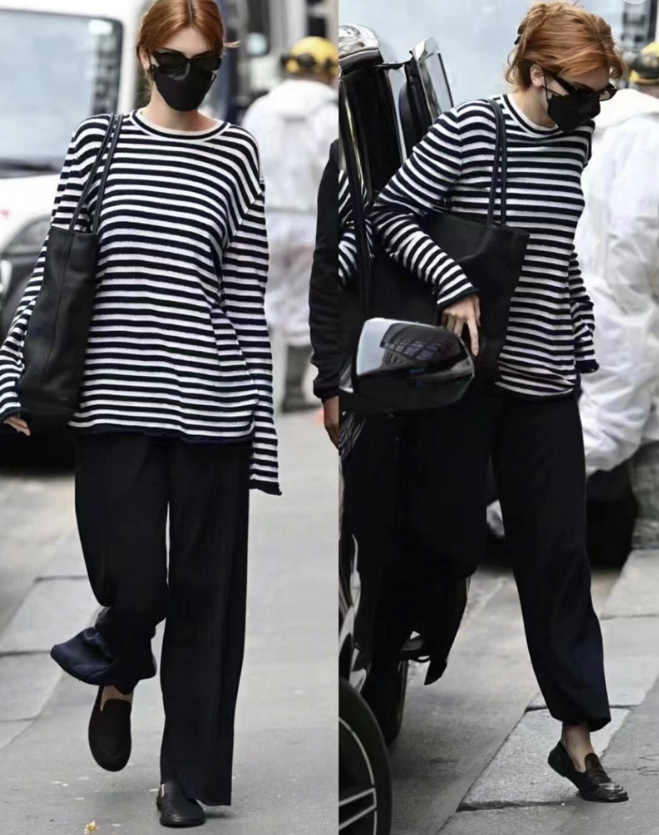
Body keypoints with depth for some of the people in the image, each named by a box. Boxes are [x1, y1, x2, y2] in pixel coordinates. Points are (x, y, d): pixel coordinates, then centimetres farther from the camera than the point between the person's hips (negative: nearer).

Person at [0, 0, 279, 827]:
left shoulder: (236, 154, 4)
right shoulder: (97, 139, 4)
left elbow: (247, 295, 3)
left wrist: (261, 419, 0)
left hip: (207, 405, 1)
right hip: (116, 399, 0)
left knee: (202, 592, 4)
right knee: (131, 583, -6)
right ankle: (118, 674, 30)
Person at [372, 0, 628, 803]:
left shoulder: (575, 143, 6)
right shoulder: (467, 129, -12)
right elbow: (390, 212, -10)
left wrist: (584, 345, 16)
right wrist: (452, 284, -20)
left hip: (544, 377, 5)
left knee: (559, 553, 4)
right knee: (450, 543, 0)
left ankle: (578, 734, 8)